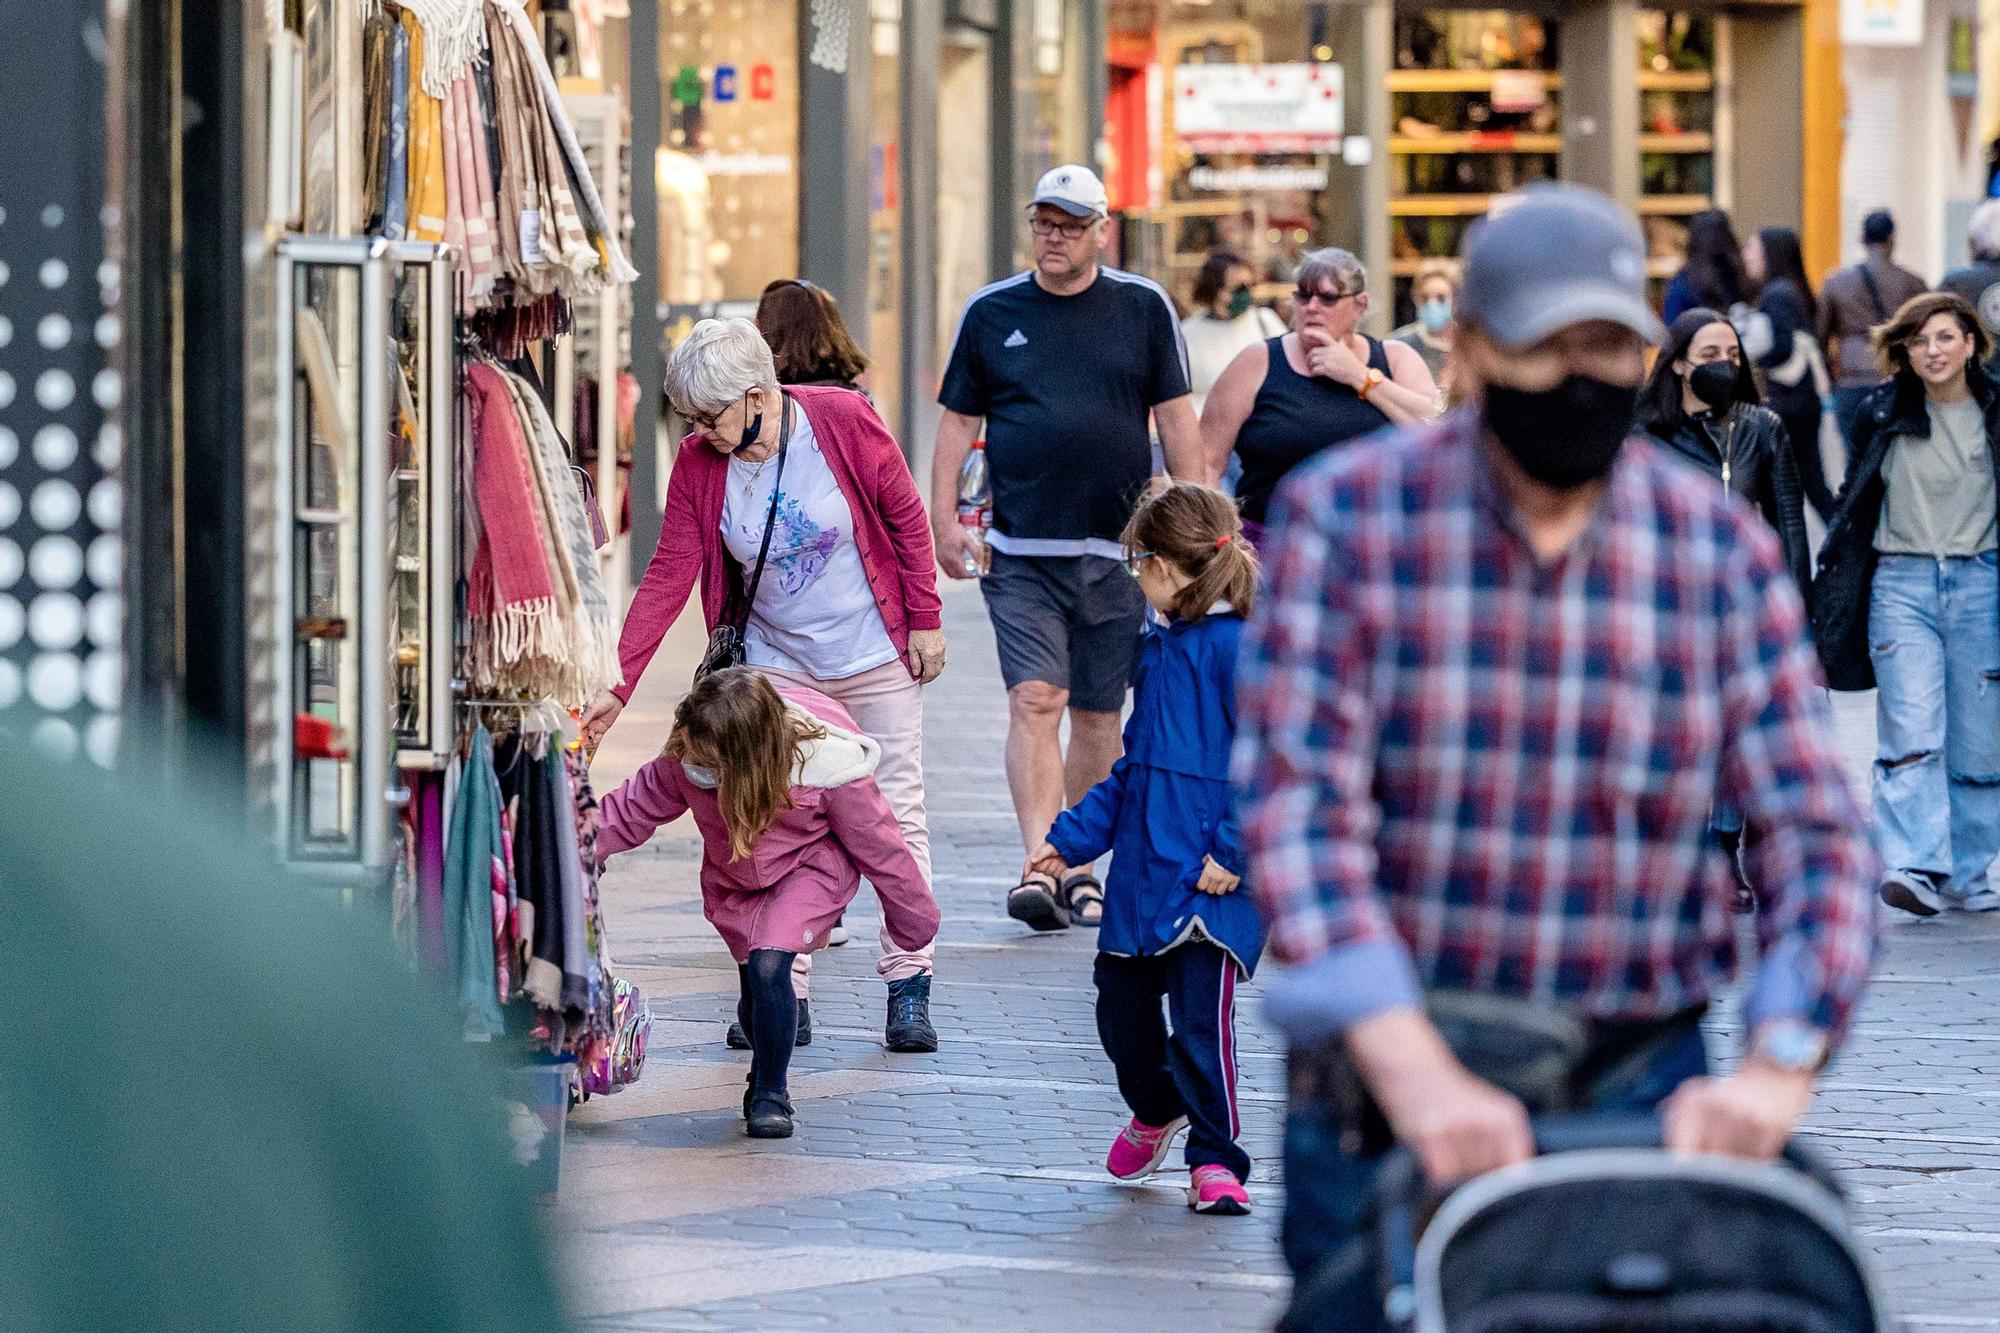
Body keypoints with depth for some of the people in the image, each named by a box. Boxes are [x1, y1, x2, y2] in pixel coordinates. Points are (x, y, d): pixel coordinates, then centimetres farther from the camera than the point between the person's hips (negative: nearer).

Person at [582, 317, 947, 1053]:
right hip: (776, 660, 2)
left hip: (874, 657, -2)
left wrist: (925, 620, -5)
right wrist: (616, 684, -16)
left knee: (894, 815, 2)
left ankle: (908, 987, 9)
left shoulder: (844, 423, -18)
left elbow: (906, 516, -7)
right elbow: (668, 575, -11)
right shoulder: (699, 463, -11)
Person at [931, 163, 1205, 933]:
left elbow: (1175, 417, 7)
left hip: (1116, 549, 1)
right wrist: (943, 516, 2)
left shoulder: (1143, 308, 6)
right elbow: (959, 420, 10)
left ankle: (1080, 870, 19)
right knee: (1034, 701, -14)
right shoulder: (991, 313, 7)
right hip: (1021, 552, -1)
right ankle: (1039, 865, -21)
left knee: (1097, 714, 7)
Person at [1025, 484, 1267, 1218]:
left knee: (1201, 1015, -10)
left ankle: (1216, 1161, 1)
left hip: (1210, 880, -9)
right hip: (1140, 868, 9)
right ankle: (1156, 1109, 41)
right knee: (1121, 1002, 15)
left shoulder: (1238, 649, -14)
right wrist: (1072, 838, 21)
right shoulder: (1157, 649, 14)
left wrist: (1233, 852, -22)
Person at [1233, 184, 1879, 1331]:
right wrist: (1418, 1075, -28)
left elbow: (1816, 832, -3)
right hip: (1381, 1087, -1)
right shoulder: (1344, 518, -5)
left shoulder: (1722, 551, 1)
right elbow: (1301, 806, -15)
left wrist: (1777, 1070, -22)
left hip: (1640, 1089, 1)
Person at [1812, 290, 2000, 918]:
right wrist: (1830, 582, 13)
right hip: (1902, 583, 0)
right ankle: (1919, 869, -19)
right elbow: (1855, 503, 14)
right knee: (1912, 735, -12)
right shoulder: (1884, 414, 5)